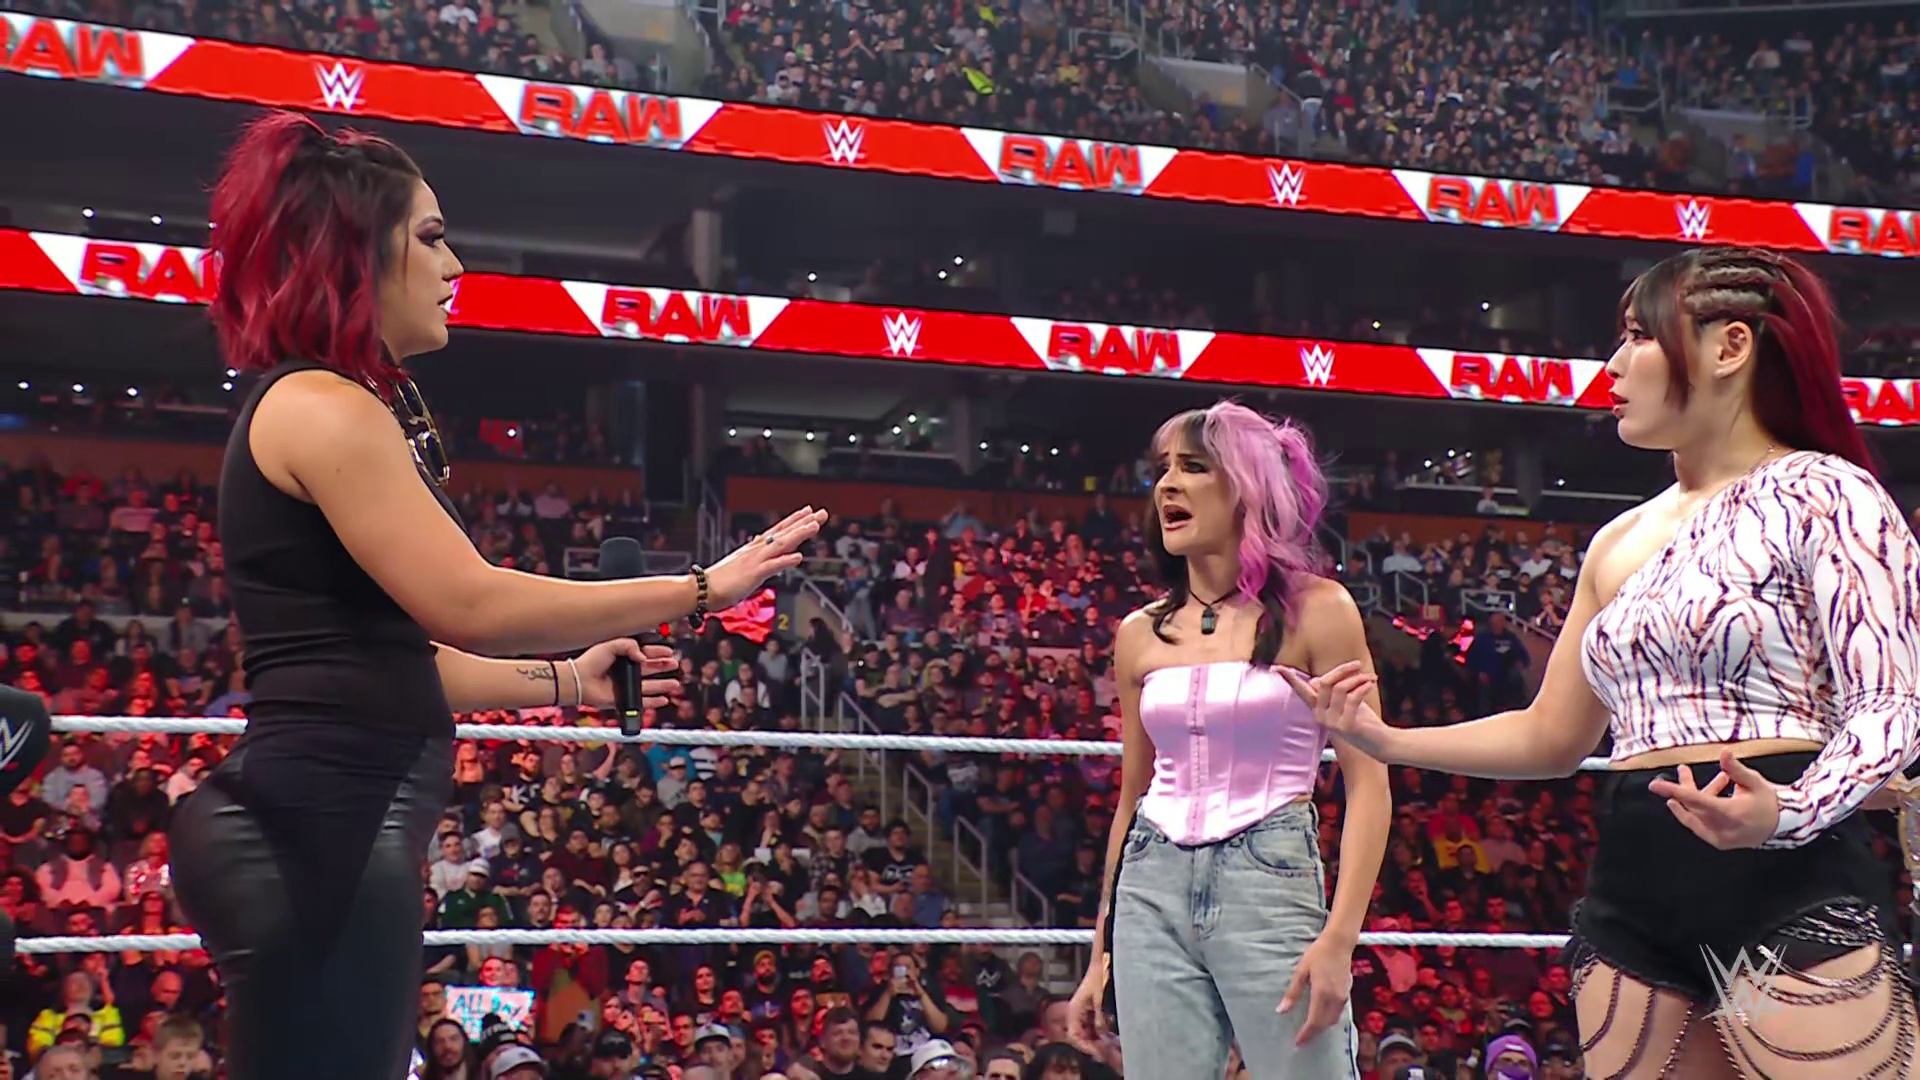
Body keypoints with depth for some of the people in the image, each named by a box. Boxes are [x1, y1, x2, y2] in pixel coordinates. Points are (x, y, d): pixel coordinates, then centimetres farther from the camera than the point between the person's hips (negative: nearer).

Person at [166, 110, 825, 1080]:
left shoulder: (326, 410, 21)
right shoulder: (322, 408, -11)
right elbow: (468, 604, -19)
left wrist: (563, 683, 24)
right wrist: (697, 589, -13)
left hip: (334, 824, 11)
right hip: (325, 823, -11)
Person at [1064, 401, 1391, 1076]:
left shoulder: (1314, 612, 0)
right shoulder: (1141, 634, 12)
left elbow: (1367, 785, -4)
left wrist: (1339, 938, -15)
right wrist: (1100, 958, 19)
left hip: (1270, 876, -4)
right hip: (1154, 889, 4)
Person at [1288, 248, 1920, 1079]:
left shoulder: (1819, 494, -3)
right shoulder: (1622, 544, 17)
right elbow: (1551, 738, 22)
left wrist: (1789, 812, -28)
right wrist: (1387, 740, 12)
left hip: (1791, 893, -7)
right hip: (1629, 907, 7)